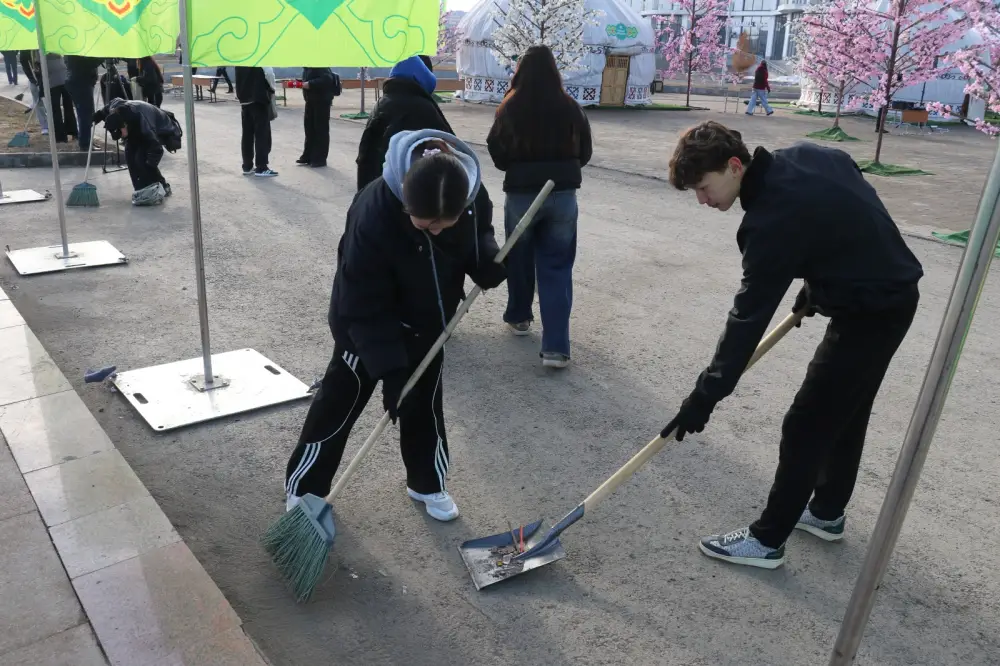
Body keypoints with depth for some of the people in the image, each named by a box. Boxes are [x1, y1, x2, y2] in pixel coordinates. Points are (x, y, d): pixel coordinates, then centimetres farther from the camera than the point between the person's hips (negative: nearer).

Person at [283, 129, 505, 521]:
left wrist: (489, 262, -23)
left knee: (425, 404, 16)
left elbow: (478, 232, 0)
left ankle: (427, 482, 36)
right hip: (363, 324, -4)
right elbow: (365, 305, -30)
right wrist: (390, 370, -30)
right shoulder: (373, 213, -37)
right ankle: (303, 488, 26)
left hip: (428, 322, 5)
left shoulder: (466, 190, -23)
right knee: (340, 402, 7)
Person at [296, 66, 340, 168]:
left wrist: (310, 84, -27)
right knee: (309, 127, 12)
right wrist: (303, 83, 4)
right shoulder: (307, 67, 12)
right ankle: (308, 156, 21)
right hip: (311, 100, 10)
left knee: (321, 129, -4)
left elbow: (327, 79, -28)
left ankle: (320, 159, 2)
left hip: (322, 100, -10)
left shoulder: (320, 65, -16)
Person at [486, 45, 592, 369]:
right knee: (557, 267, 3)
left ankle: (519, 317, 39)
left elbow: (496, 153, 0)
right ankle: (556, 346, -5)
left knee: (519, 257, 21)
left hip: (520, 192, 0)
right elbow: (584, 152, 5)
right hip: (563, 194, 1)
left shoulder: (510, 108, -10)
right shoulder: (571, 108, -6)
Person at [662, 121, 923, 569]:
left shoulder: (773, 218, -27)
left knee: (807, 426, -3)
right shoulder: (804, 155, -2)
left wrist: (705, 397, -22)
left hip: (869, 311, -10)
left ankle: (768, 539, 10)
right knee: (845, 412, 21)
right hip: (890, 291, 10)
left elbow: (749, 316, -27)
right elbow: (844, 215, 12)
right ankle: (827, 512, 37)